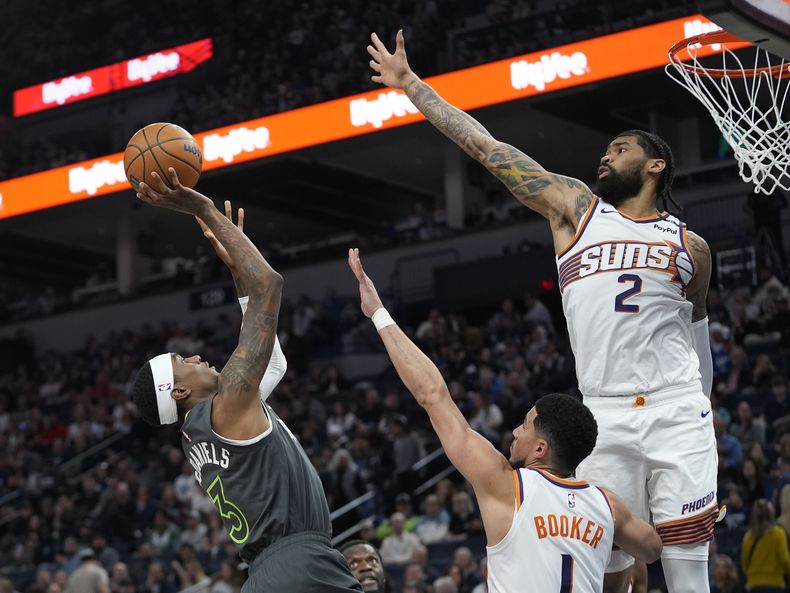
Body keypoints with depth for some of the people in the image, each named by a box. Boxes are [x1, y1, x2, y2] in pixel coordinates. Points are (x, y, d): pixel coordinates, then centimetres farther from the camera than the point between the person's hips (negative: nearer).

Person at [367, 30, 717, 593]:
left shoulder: (690, 247, 13)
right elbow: (485, 146, 9)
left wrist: (705, 413, 22)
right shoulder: (575, 207, 11)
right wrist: (410, 83, 8)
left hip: (677, 410, 0)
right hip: (605, 416, 0)